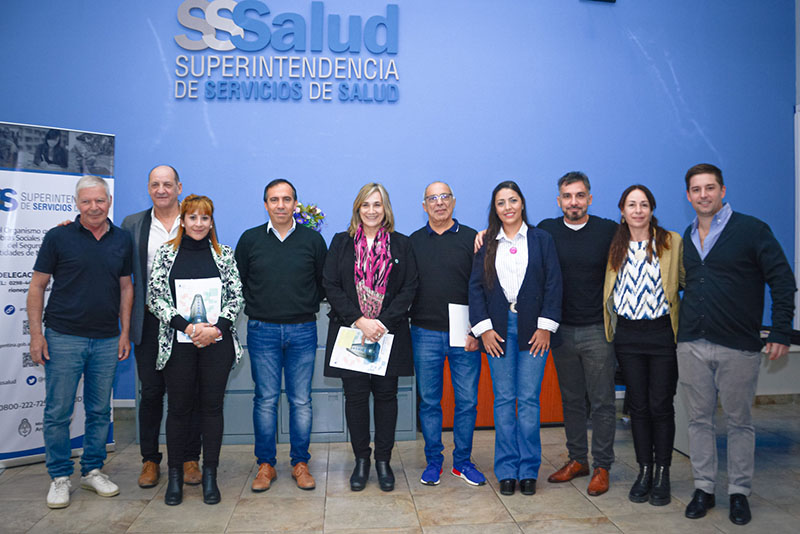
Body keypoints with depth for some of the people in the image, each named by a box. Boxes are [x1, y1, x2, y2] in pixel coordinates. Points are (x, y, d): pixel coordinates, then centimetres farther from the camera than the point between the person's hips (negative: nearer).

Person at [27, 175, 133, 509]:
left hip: (107, 341, 3)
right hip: (64, 338, -3)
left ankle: (93, 471, 25)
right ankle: (59, 477, 18)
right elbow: (37, 286, 0)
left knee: (100, 410, 11)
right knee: (58, 411, 3)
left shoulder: (122, 240, 6)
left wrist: (125, 332, 6)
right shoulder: (58, 237, -2)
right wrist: (36, 334, -6)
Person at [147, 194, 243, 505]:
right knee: (178, 407, 6)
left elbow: (236, 298, 3)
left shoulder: (224, 255, 6)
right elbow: (155, 298, -2)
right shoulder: (165, 254, 4)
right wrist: (186, 326, -12)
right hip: (178, 343, 0)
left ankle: (210, 475, 18)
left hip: (217, 343, 1)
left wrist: (216, 327, -11)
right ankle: (175, 474, 23)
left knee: (212, 406, 5)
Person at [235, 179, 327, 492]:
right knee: (265, 400, 5)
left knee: (301, 400, 5)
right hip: (262, 331, 0)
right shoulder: (250, 240, 4)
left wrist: (308, 308, 5)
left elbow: (324, 282, 11)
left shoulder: (313, 240, 3)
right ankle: (266, 465, 18)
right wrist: (254, 309, 7)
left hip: (303, 331, 0)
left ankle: (300, 463, 18)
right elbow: (238, 282, 12)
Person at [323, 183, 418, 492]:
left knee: (386, 394, 5)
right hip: (349, 331, 0)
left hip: (389, 334, 0)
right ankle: (361, 460, 21)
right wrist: (359, 321, -13)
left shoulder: (401, 244, 6)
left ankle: (383, 460, 20)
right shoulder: (341, 243, 6)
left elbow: (409, 289, -1)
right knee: (355, 395, 5)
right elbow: (331, 286, -2)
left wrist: (383, 322, -12)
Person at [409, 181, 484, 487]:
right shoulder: (413, 242, 9)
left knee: (467, 401, 4)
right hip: (425, 334, 1)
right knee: (429, 401, 8)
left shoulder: (471, 239, 3)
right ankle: (433, 461, 22)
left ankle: (462, 461, 20)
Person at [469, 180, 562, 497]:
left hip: (532, 329, -1)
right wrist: (483, 328, -4)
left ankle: (529, 470, 14)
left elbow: (553, 284, 2)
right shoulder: (487, 245, 9)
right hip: (498, 330, 1)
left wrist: (546, 326, -6)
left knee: (529, 400, 1)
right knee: (503, 400, 4)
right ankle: (507, 470, 15)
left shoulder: (541, 240, 7)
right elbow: (475, 287, 5)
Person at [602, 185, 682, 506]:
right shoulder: (614, 246, 7)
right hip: (627, 334, 2)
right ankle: (644, 471, 21)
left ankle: (662, 474, 17)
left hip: (662, 331, -2)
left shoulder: (671, 242, 1)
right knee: (638, 405, 8)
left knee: (661, 405, 2)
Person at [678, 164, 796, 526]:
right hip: (691, 346, 4)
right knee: (699, 420, 10)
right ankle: (703, 489, 22)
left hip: (738, 347, -4)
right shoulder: (686, 238, 10)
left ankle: (739, 493, 22)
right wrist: (679, 329, 10)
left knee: (739, 421, 8)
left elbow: (783, 281, -4)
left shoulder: (752, 230, -3)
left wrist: (780, 333, -10)